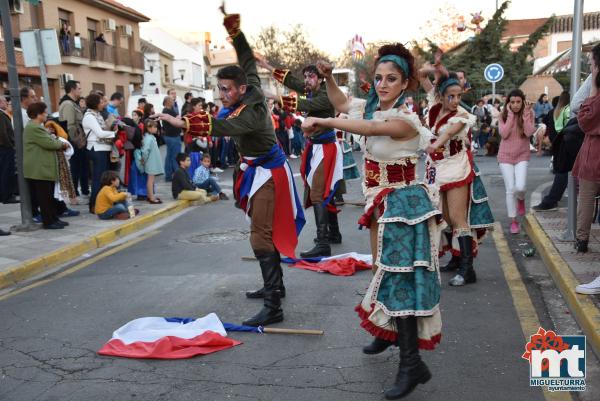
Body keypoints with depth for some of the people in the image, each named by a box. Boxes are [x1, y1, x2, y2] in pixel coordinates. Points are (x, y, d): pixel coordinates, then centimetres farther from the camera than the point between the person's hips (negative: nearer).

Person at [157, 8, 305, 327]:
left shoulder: (250, 111, -27)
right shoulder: (253, 91, -3)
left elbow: (223, 127, -46)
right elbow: (247, 58, 11)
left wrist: (185, 123, -55)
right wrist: (231, 25, 7)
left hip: (268, 175, -10)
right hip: (260, 171, 10)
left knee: (261, 236, -14)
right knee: (264, 229, 19)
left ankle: (273, 307, -14)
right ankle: (274, 286, 33)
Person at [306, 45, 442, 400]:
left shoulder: (404, 119, -20)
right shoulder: (376, 108, 7)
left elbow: (367, 129, -37)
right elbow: (342, 104, 20)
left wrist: (320, 122, -33)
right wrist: (328, 77, 4)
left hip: (403, 203, -9)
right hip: (383, 201, 9)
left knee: (400, 275, -11)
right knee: (386, 269, 20)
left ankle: (412, 363, -6)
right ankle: (388, 331, 39)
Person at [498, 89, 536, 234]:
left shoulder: (529, 114, -3)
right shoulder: (504, 115, -3)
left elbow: (529, 133, -16)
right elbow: (504, 134, -17)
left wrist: (526, 114, -18)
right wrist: (510, 115, -17)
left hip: (522, 155, 0)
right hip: (506, 156, 0)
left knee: (520, 187, -15)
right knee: (510, 189, -1)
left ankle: (521, 199, 24)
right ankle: (513, 221, 12)